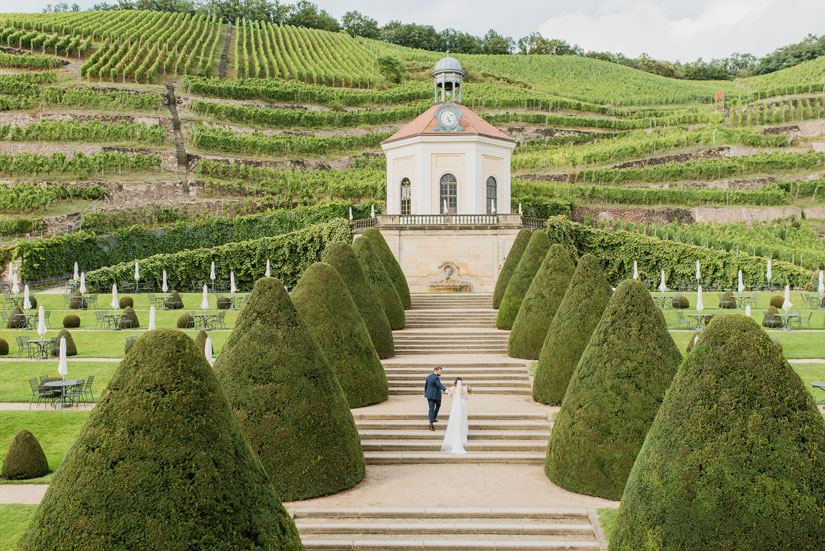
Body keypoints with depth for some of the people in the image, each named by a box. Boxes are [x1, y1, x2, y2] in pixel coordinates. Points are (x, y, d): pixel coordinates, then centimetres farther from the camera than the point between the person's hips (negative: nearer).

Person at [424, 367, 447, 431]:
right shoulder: (436, 378, -20)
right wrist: (445, 390, -50)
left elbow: (426, 385, 18)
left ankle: (431, 423, -6)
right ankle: (434, 418, 26)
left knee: (431, 409, 4)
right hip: (436, 395, -6)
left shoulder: (429, 376, 6)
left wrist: (425, 392, 33)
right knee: (438, 405, 25)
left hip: (429, 394, 6)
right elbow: (440, 385, -36)